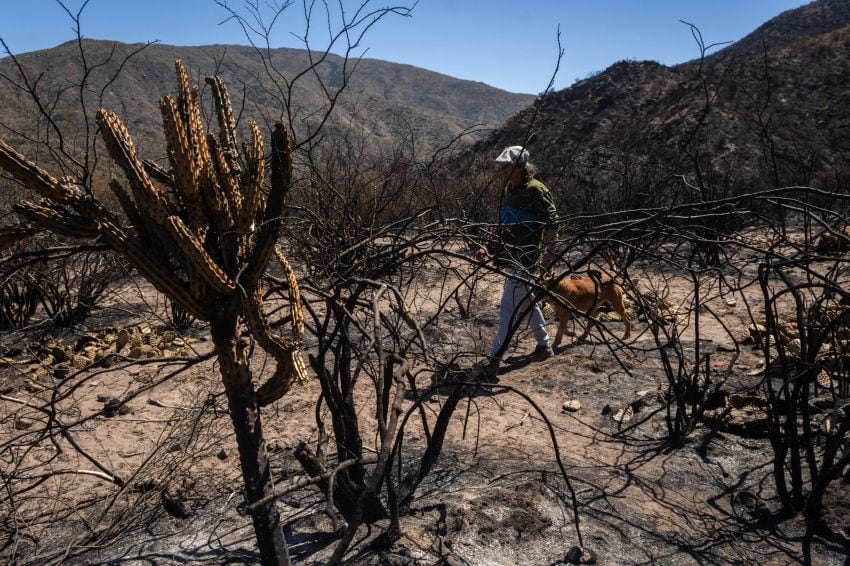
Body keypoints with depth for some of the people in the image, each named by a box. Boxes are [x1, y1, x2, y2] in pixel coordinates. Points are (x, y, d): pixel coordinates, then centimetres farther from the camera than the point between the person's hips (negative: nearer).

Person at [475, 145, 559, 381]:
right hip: (511, 257, 10)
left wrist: (546, 253, -24)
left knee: (509, 308, -11)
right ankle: (544, 345, 38)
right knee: (526, 302, 21)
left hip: (525, 260, -10)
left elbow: (552, 223, -16)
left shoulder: (535, 191, -14)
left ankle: (493, 361, -8)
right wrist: (489, 248, 12)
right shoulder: (509, 190, 13)